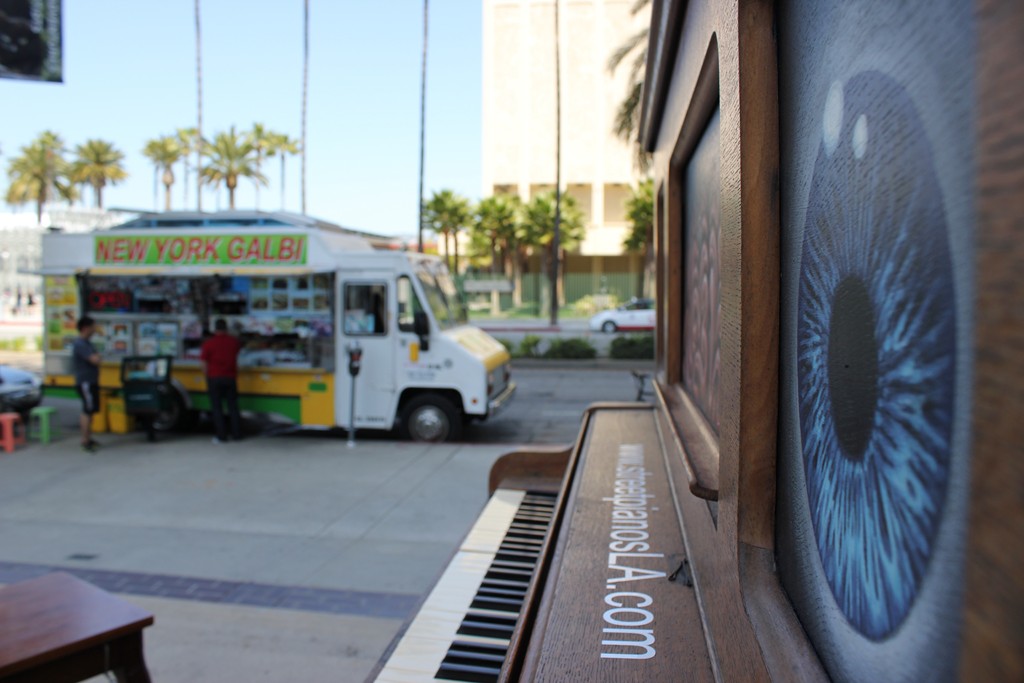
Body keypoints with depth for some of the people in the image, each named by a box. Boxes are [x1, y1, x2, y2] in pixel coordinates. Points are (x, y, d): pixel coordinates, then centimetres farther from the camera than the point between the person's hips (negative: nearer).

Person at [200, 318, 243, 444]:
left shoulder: (208, 343, -6)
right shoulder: (234, 341, 3)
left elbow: (204, 364, -6)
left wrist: (208, 377, 8)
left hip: (214, 378, -3)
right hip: (230, 378, 3)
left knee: (217, 407, 2)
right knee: (233, 406, 10)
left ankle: (221, 436, 1)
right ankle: (237, 434, 11)